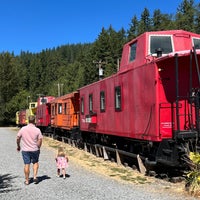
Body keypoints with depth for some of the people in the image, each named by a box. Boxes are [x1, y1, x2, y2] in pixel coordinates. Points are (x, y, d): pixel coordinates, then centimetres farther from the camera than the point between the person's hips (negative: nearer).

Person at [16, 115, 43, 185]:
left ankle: (27, 180, 15)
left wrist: (18, 146, 16)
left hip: (25, 150, 1)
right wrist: (38, 148, 6)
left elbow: (18, 138, 1)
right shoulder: (37, 130, -10)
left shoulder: (23, 129, -5)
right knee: (35, 162, 20)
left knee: (26, 165, 8)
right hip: (35, 150, -1)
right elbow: (40, 140, -10)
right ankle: (35, 177, 11)